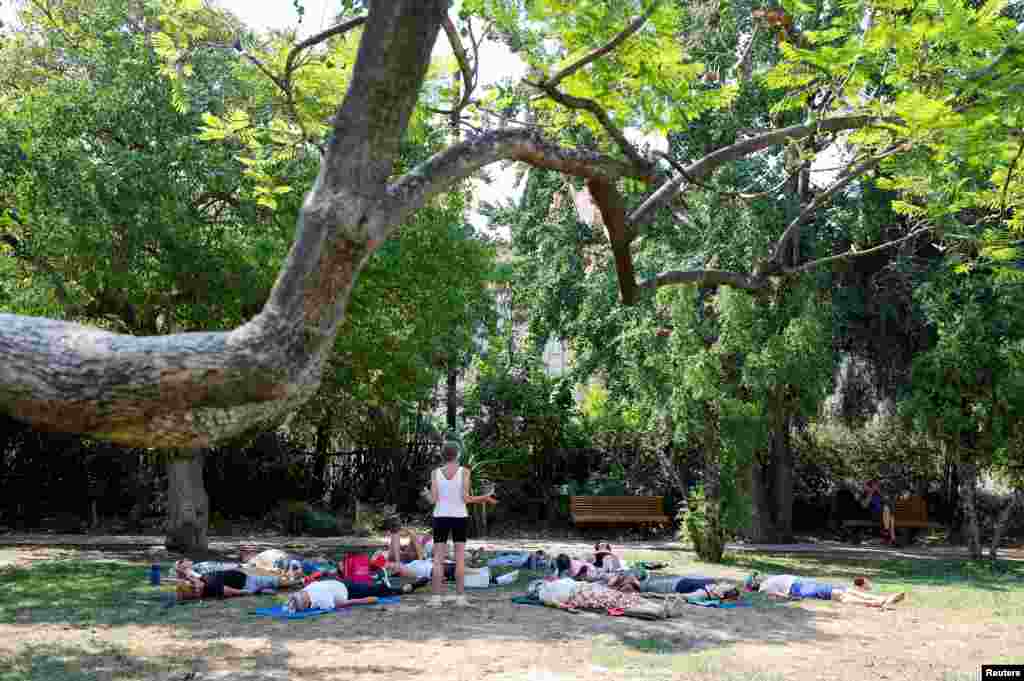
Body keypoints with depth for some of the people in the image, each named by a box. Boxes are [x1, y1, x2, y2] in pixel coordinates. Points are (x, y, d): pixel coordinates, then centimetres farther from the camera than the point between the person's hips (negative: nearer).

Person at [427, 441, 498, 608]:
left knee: (438, 559, 4)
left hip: (441, 517, 1)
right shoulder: (464, 471, -5)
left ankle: (436, 598, 2)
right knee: (460, 558, 4)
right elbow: (465, 498, -10)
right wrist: (484, 498, 4)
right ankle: (460, 597, 4)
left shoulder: (436, 472, -1)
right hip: (459, 517, -1)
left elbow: (433, 499, -4)